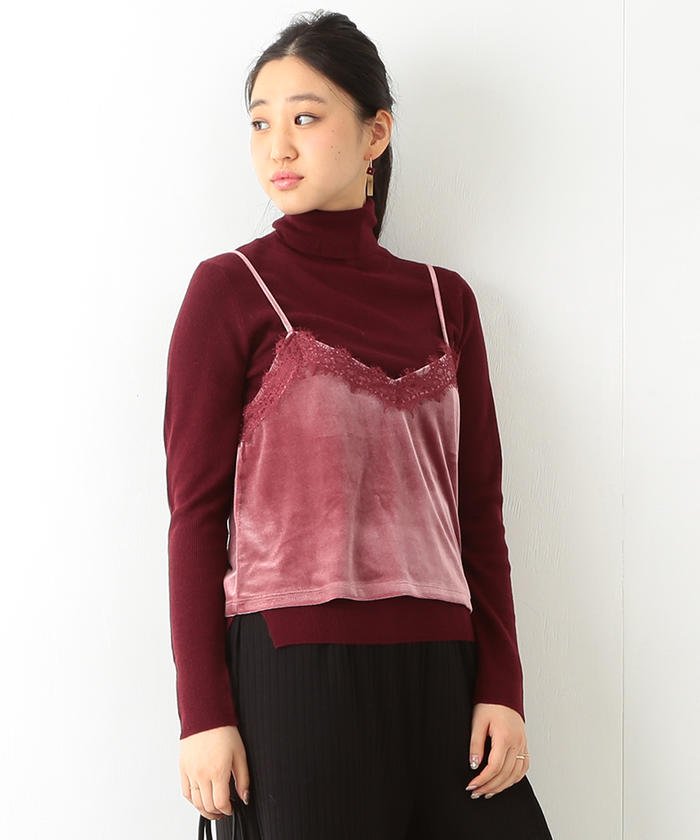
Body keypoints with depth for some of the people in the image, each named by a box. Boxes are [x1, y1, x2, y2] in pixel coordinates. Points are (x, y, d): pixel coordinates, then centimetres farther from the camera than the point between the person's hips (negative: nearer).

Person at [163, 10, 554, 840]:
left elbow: (479, 507, 11)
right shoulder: (230, 289, 1)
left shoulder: (445, 300, 11)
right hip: (296, 667, -3)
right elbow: (196, 513, -2)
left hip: (437, 671, 4)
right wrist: (205, 713, -7)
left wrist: (501, 686, 4)